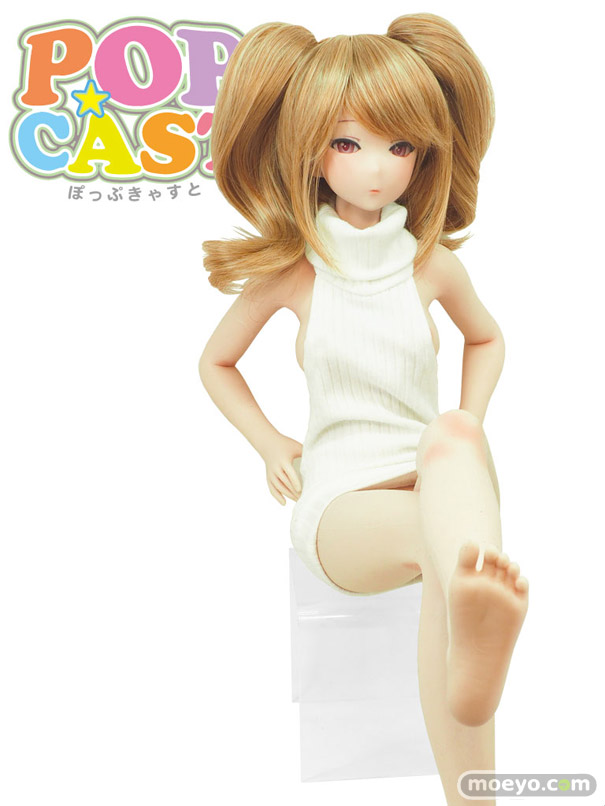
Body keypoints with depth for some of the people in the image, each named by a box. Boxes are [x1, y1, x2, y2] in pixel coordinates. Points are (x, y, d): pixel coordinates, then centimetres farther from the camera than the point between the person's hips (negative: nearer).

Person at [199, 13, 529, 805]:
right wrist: (270, 445, 3)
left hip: (433, 481, 2)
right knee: (434, 535, -37)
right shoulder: (291, 268, 0)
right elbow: (216, 363, 16)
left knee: (454, 436, -37)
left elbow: (487, 338, 24)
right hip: (338, 501, -1)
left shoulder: (432, 260, 4)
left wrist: (465, 432, 7)